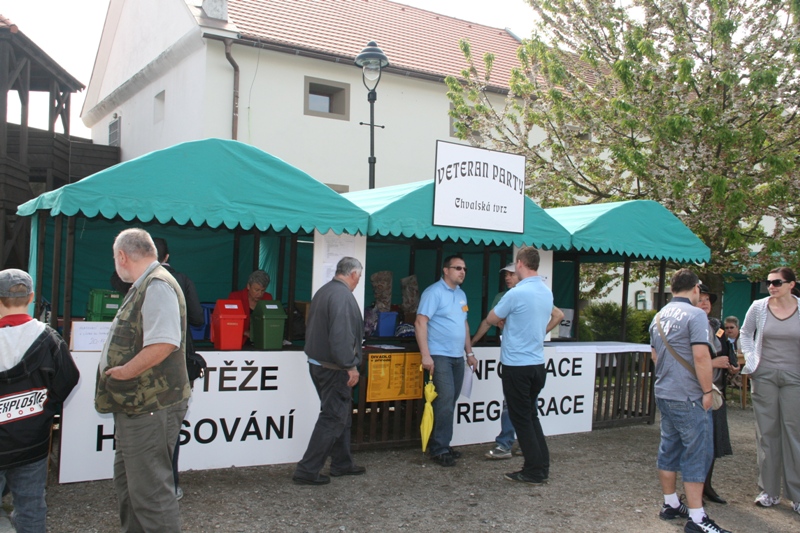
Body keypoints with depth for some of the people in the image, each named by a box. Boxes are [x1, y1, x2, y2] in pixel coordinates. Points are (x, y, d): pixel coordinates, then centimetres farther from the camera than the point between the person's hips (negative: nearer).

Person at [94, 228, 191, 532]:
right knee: (128, 482, 22)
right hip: (136, 404, 11)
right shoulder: (144, 286, 15)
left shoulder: (157, 286, -18)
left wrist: (123, 372, -20)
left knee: (150, 490, -4)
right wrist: (118, 370, 12)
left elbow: (162, 344, -30)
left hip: (150, 408, -11)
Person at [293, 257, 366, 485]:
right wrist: (351, 365, -21)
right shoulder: (343, 295, -19)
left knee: (341, 415, 20)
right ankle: (307, 471, 2)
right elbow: (341, 335, -28)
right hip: (334, 368, -10)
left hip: (318, 362, 10)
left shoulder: (323, 291, 12)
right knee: (332, 419, -2)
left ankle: (342, 463, 30)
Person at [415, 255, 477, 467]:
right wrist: (425, 355, -21)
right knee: (445, 399, -12)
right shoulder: (434, 292, -9)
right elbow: (420, 323, -15)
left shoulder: (461, 294, 16)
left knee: (450, 401, 10)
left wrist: (469, 353, 20)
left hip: (457, 356, 8)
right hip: (439, 356, -8)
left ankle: (440, 445, 19)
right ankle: (439, 449, -4)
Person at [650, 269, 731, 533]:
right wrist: (707, 391, -13)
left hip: (663, 393, 8)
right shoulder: (695, 315, -14)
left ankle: (670, 504, 24)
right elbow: (701, 356, -21)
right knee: (697, 453, -3)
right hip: (688, 396, -8)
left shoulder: (659, 317, 12)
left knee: (669, 449, 15)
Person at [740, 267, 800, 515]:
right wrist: (750, 359, 1)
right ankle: (769, 491, 17)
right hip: (764, 376, 2)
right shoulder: (758, 307, 0)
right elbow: (745, 334, 13)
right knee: (767, 431, 7)